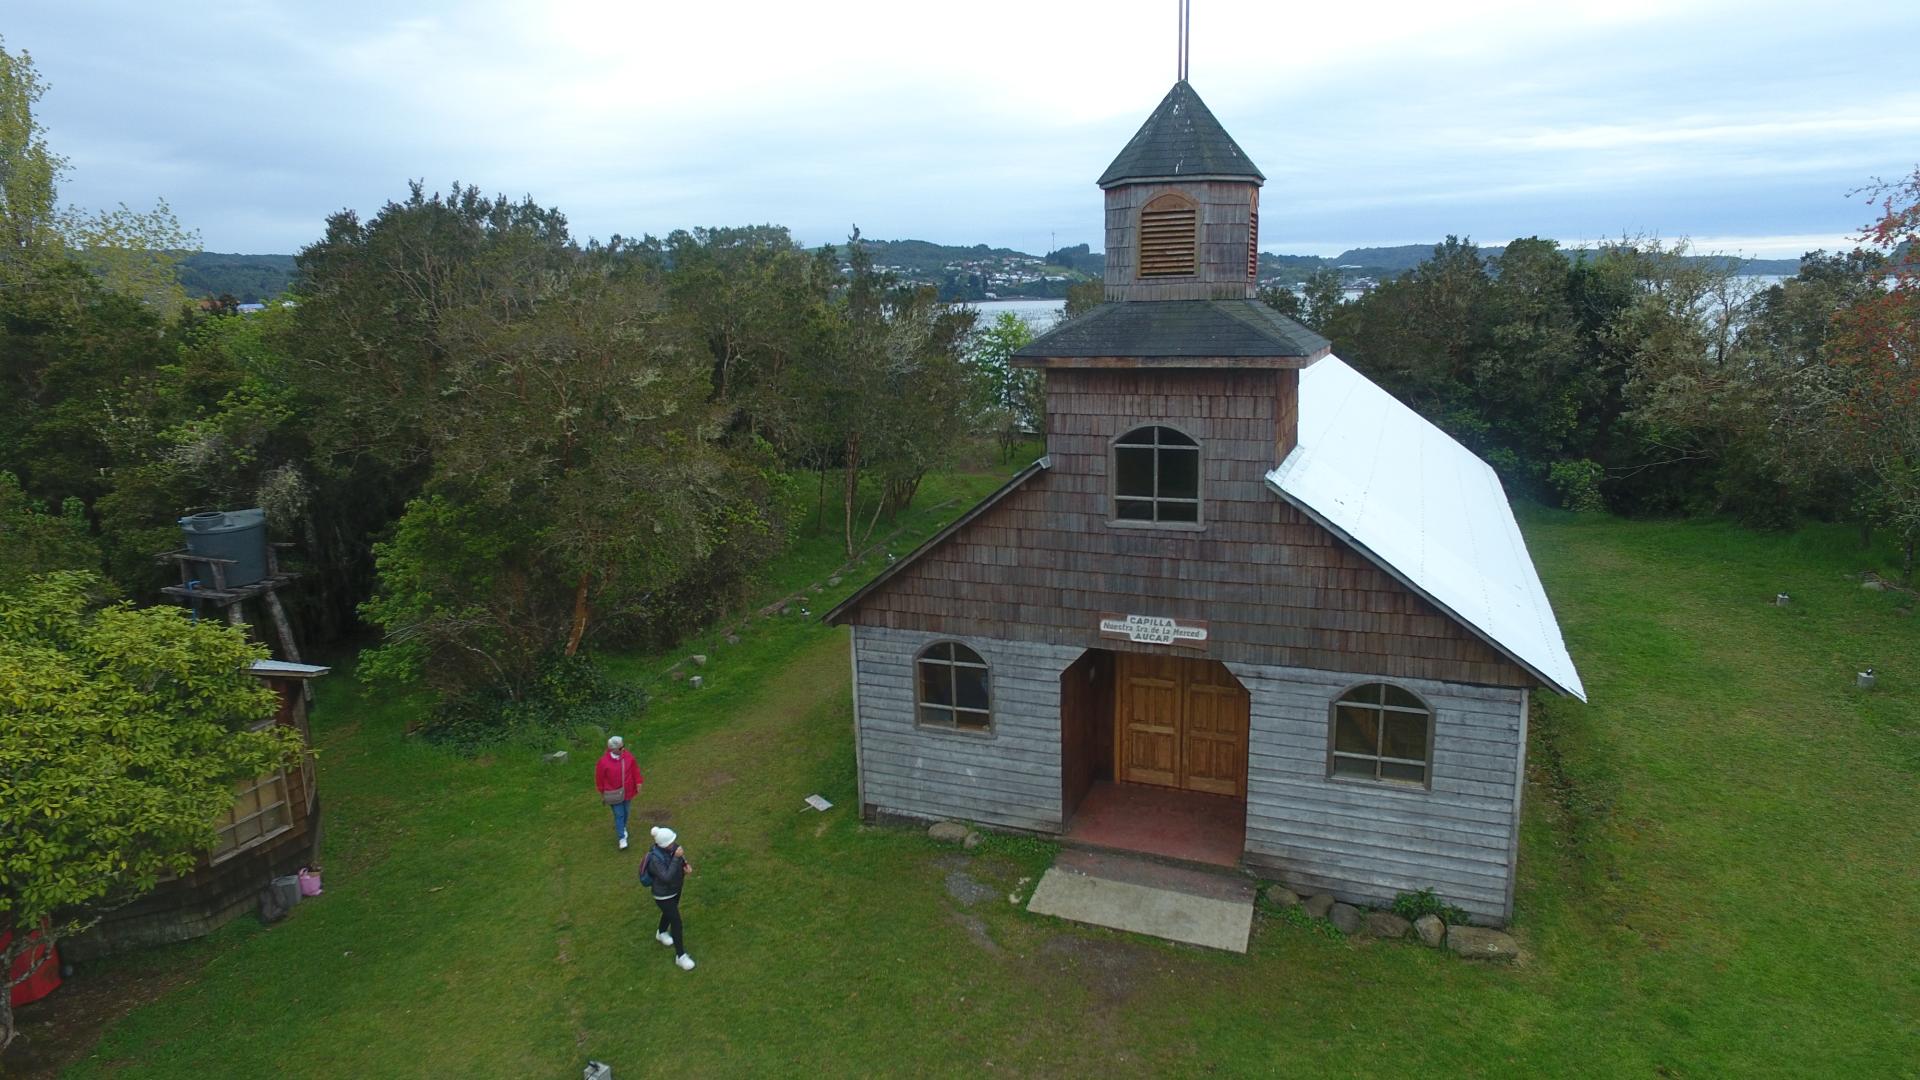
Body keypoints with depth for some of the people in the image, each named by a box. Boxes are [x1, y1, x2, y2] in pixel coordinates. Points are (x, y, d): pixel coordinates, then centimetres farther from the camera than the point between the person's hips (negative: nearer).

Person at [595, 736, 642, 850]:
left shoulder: (628, 756, -10)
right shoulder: (604, 761, -20)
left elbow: (635, 769, 3)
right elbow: (599, 777, -8)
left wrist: (638, 783, 3)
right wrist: (602, 793, 0)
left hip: (627, 791, 4)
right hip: (614, 793, -4)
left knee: (625, 812, 19)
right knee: (619, 815, -1)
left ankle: (622, 828, 45)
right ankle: (622, 838, 8)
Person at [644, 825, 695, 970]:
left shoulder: (673, 847, -17)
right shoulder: (655, 859, -37)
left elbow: (682, 861, 0)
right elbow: (667, 877, -41)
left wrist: (687, 866, -22)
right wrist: (676, 857, -46)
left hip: (676, 889, 7)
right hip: (664, 895, -7)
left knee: (670, 913, 31)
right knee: (676, 923, 1)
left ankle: (661, 933, 62)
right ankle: (680, 956, 20)